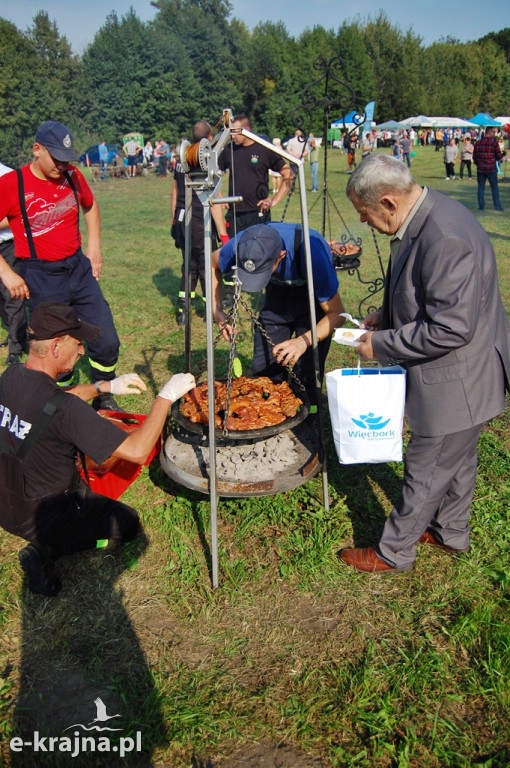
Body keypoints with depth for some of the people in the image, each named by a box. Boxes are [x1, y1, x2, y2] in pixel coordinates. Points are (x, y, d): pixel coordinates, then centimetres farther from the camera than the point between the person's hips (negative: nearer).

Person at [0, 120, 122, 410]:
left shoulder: (72, 175, 2)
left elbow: (91, 206, 23)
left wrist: (94, 246, 13)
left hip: (79, 267, 4)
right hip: (40, 278, -4)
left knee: (107, 342, 4)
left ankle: (105, 399, 25)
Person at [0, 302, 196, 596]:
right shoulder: (64, 409, -34)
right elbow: (137, 451, -34)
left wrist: (105, 386, 7)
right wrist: (166, 396, -24)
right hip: (37, 516, -8)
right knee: (127, 522, 13)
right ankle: (46, 550, -2)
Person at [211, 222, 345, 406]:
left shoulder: (311, 252, -38)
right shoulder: (239, 246, -28)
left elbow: (336, 313, -28)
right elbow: (213, 264, -2)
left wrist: (304, 341, -44)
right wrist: (217, 311, -13)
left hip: (314, 297, -4)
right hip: (278, 296, 4)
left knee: (306, 379, -12)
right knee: (262, 373, 0)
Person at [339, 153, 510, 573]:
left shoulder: (446, 239, -31)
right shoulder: (424, 217, 1)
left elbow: (451, 328, -32)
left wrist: (382, 345, -22)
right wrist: (386, 317, 5)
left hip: (457, 381, -10)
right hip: (455, 377, 10)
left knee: (426, 469, 7)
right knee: (455, 459, 25)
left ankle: (393, 553, 26)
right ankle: (451, 534, 46)